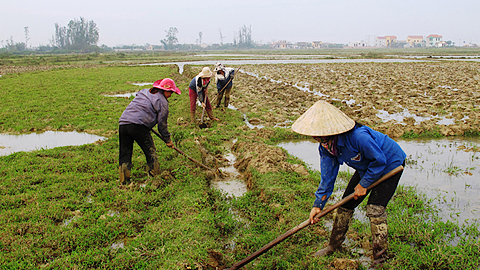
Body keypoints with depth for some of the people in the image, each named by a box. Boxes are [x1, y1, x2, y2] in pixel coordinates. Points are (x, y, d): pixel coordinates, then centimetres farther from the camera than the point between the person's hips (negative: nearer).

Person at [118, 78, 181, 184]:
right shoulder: (162, 101, 4)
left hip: (123, 123, 7)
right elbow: (162, 123, 4)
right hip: (138, 126, -6)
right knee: (151, 152, 8)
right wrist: (167, 140, 14)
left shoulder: (144, 92, 25)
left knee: (125, 154, 10)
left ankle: (124, 181, 12)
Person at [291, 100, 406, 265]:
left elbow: (380, 160, -27)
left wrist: (364, 184, -19)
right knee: (346, 204, 5)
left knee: (375, 208, -18)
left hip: (390, 164, -7)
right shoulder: (325, 146, -15)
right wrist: (318, 204, -9)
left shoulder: (358, 136, -40)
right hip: (367, 168, 7)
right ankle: (334, 246, 23)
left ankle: (380, 256, -3)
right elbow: (327, 177, -7)